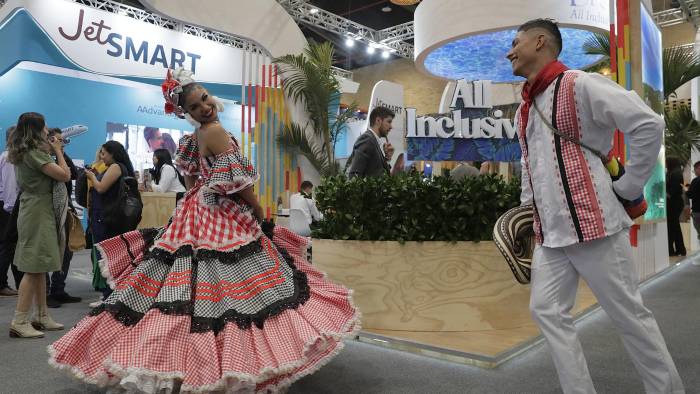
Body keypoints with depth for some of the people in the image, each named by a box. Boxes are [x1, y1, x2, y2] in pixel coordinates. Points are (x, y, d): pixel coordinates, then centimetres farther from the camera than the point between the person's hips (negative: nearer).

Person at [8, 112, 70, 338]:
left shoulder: (23, 153, 14)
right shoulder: (34, 153, -15)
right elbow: (65, 175, -18)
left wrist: (50, 150, 12)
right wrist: (58, 151, -5)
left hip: (35, 212, 10)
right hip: (39, 213, -10)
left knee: (39, 268, 13)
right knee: (34, 268, -8)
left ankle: (41, 317, 20)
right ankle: (19, 322, -5)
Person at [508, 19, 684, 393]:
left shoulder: (580, 85, -9)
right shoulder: (524, 109, 15)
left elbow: (649, 125, -12)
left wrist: (628, 187, -8)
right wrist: (528, 209, 19)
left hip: (592, 223, -8)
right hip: (549, 233, 8)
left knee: (628, 314, 4)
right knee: (546, 310, 8)